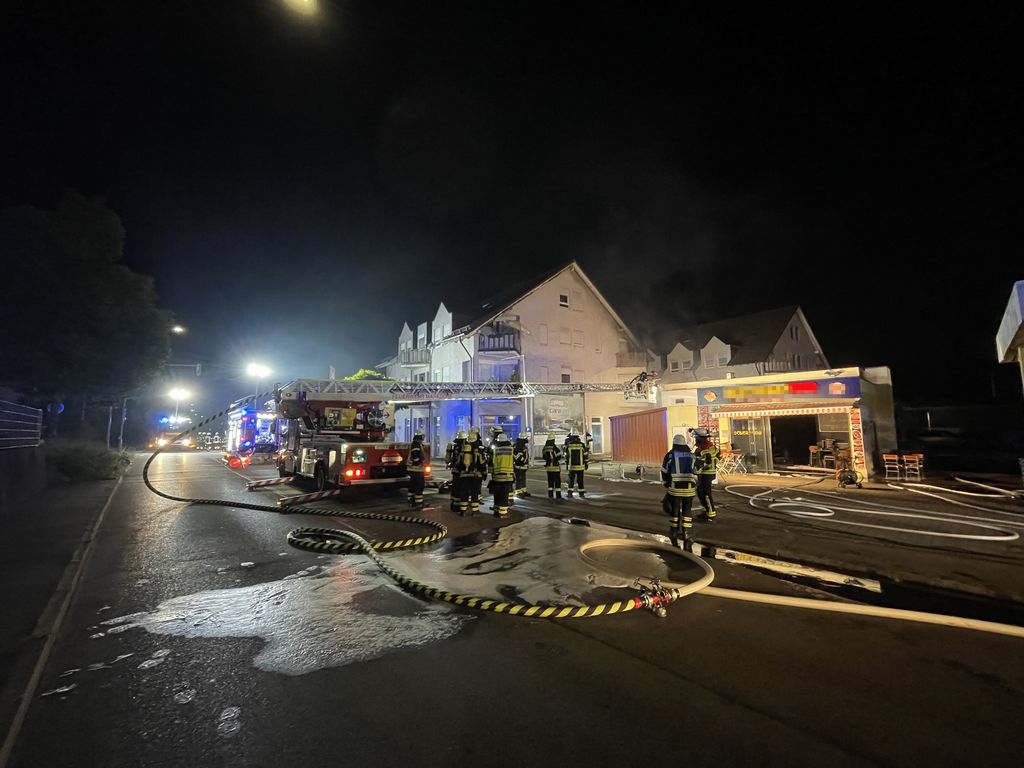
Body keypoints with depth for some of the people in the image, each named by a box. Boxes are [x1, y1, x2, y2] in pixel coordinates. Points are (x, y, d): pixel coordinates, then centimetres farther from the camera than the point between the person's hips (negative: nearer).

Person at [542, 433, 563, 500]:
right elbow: (559, 457, -14)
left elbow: (544, 457, 11)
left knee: (550, 482, 13)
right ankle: (558, 496, -3)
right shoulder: (555, 447, -16)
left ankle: (550, 496, 15)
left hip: (548, 467, 6)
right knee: (557, 482, -1)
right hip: (555, 467, -6)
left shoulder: (545, 448, 3)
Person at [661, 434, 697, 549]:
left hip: (675, 489, -2)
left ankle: (674, 539, 19)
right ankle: (688, 540, 7)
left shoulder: (670, 455, -2)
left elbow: (664, 473, 1)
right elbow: (696, 474, 14)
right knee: (687, 513, 10)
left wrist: (666, 485, 16)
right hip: (689, 489, 2)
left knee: (674, 513, 10)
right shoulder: (692, 456, 9)